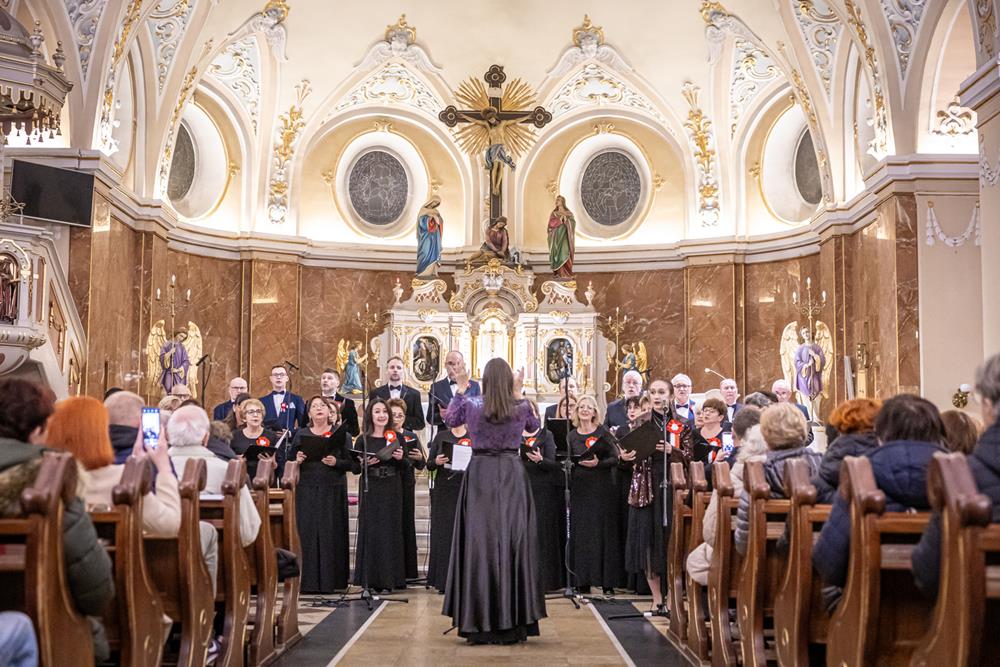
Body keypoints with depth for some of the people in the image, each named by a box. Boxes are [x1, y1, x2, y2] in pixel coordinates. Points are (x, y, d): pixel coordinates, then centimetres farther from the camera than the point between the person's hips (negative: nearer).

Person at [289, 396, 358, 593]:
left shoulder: (341, 434, 7)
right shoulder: (301, 434, 12)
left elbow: (352, 463, 2)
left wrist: (336, 462, -15)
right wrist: (297, 460, -10)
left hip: (332, 491, -1)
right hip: (306, 490, 1)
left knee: (330, 533, -3)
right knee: (306, 533, -2)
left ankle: (330, 581, 3)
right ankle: (308, 581, 2)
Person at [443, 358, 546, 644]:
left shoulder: (471, 405, -3)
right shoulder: (520, 408, -2)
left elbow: (449, 419, 18)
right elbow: (534, 425, 21)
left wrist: (460, 389, 23)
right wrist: (518, 394, 22)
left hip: (480, 474, 0)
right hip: (512, 475, 0)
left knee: (479, 543, 3)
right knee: (513, 542, 5)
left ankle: (478, 624, 5)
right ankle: (512, 623, 7)